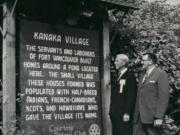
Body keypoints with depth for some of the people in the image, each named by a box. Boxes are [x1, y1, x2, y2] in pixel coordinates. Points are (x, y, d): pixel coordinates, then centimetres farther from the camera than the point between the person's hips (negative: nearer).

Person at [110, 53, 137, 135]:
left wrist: (127, 113, -17)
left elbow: (131, 96, -13)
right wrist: (111, 110, 12)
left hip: (124, 114, -7)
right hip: (114, 113, 7)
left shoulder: (130, 76, -8)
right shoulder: (115, 76, 16)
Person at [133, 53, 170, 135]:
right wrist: (136, 115, 11)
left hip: (152, 117, -7)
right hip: (139, 117, 7)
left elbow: (163, 97, -12)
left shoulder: (161, 74, -5)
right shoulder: (142, 77, 20)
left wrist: (159, 117, -18)